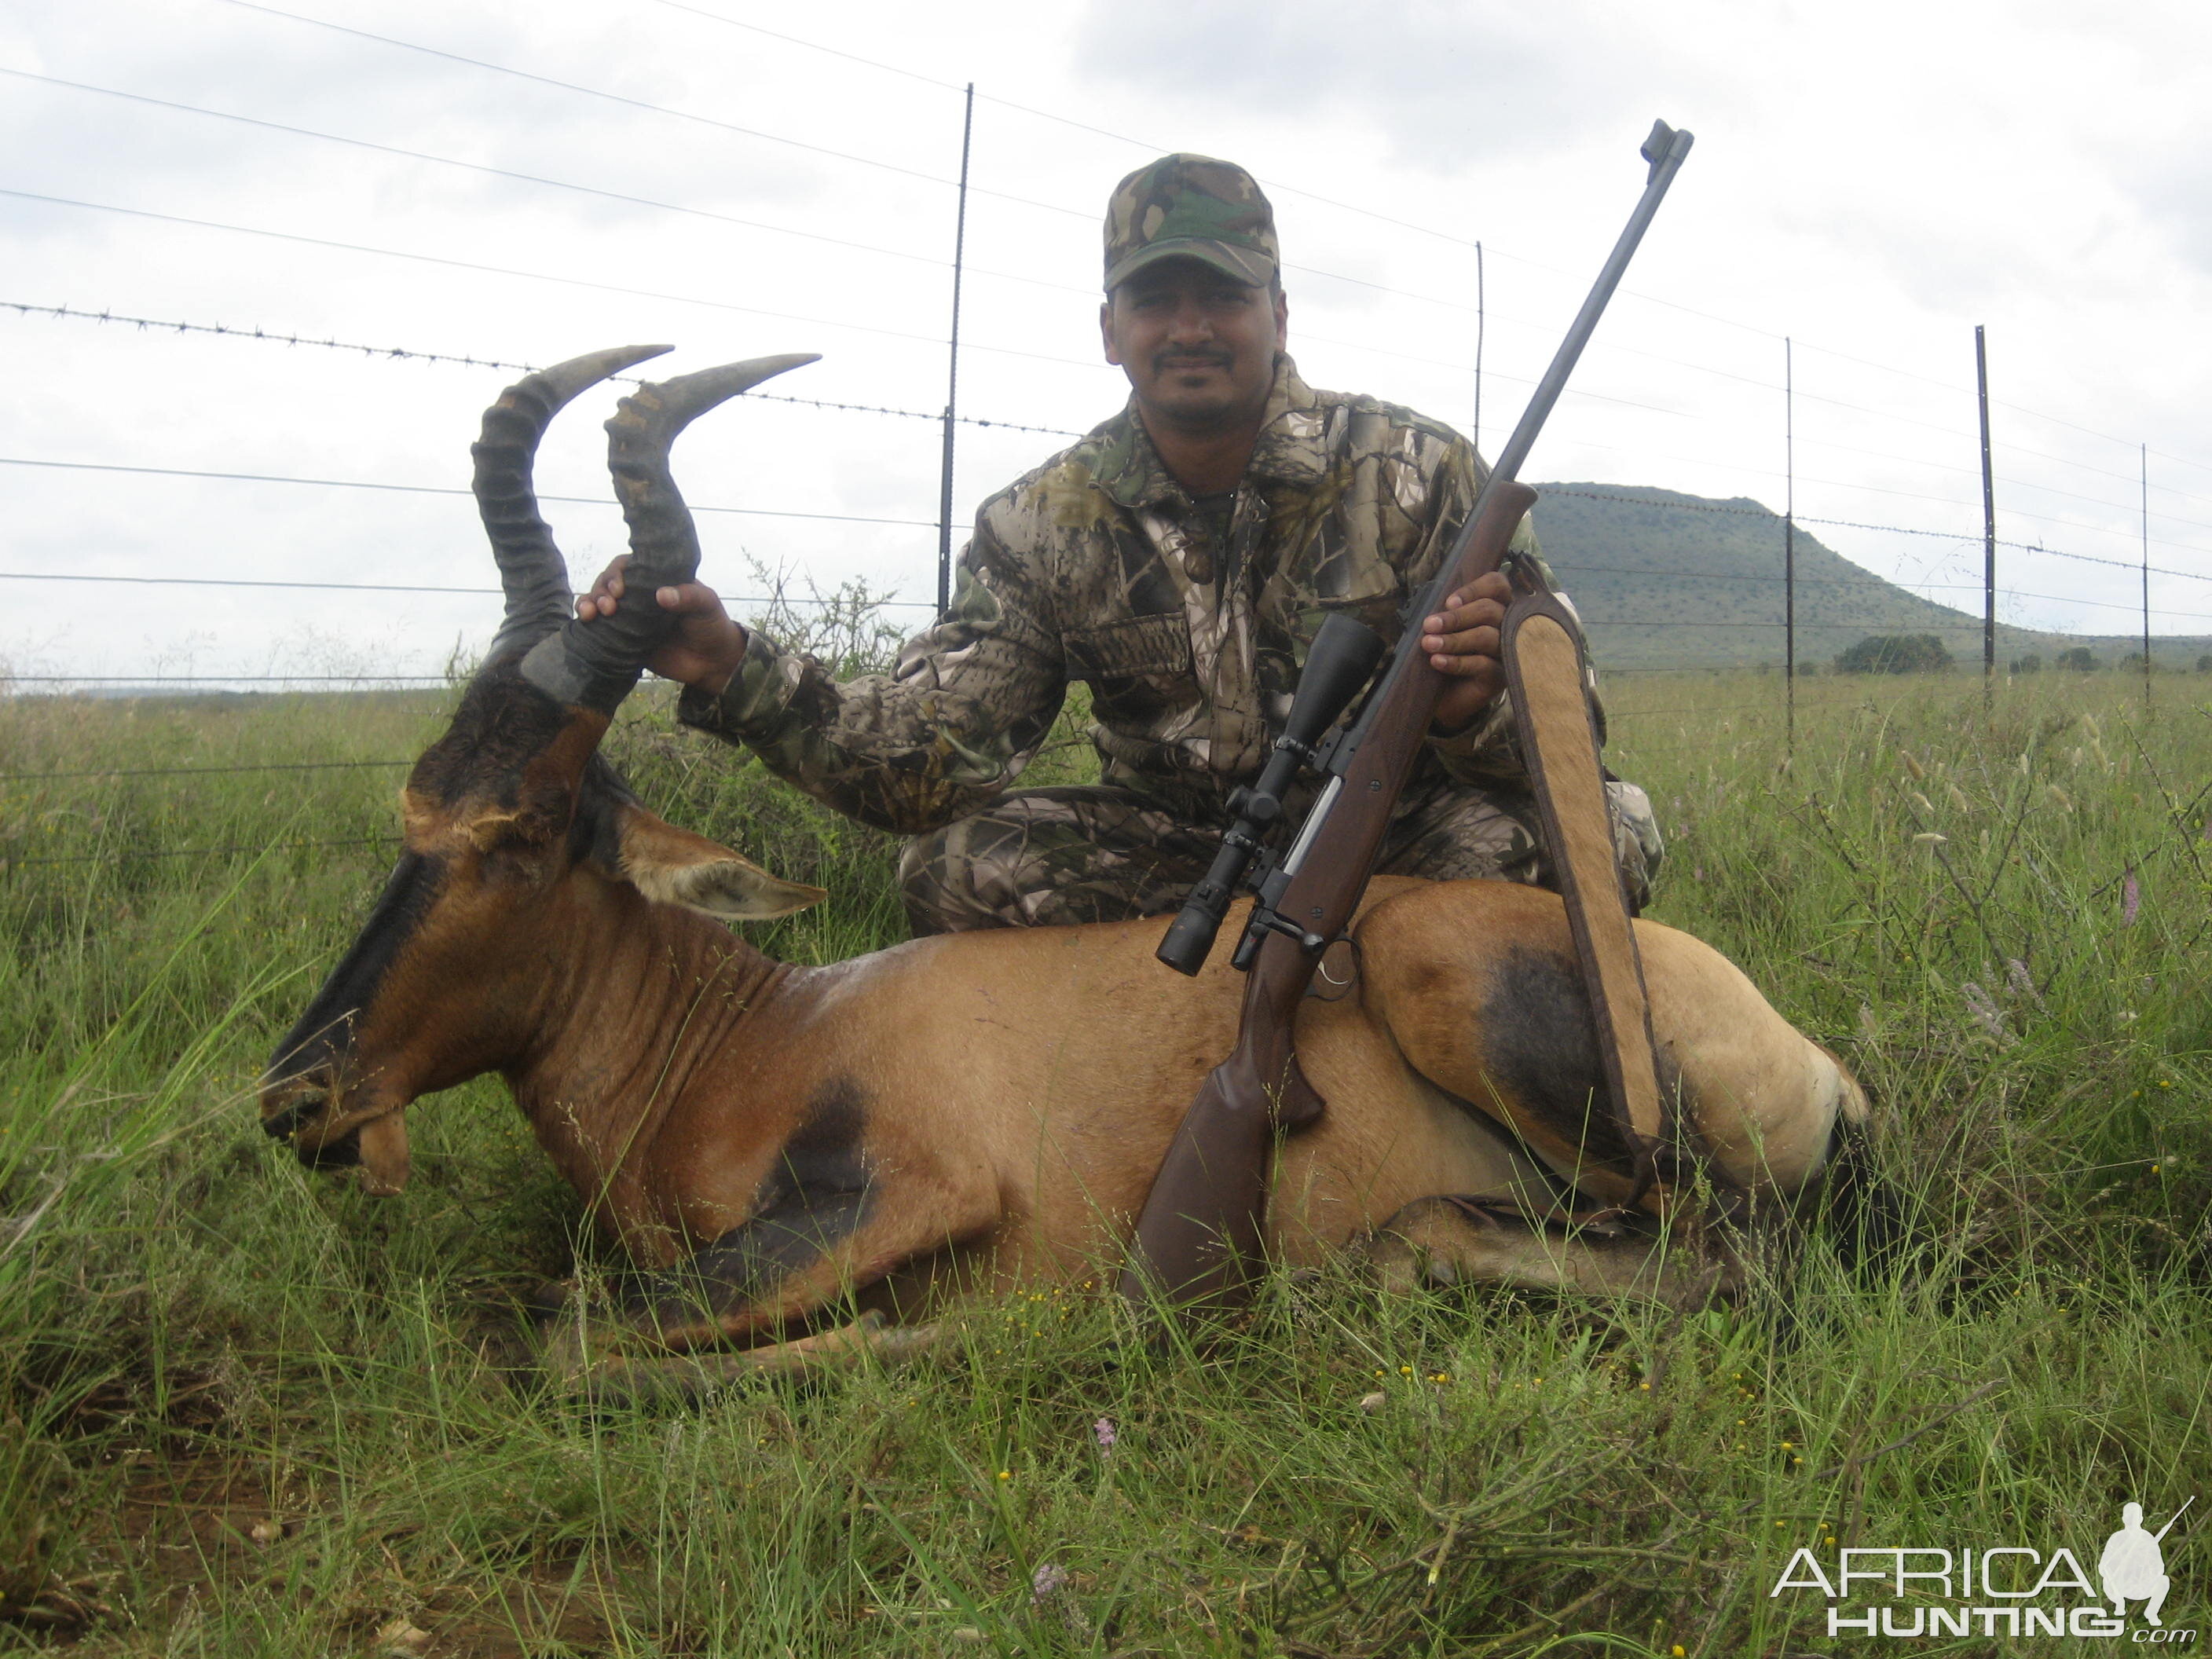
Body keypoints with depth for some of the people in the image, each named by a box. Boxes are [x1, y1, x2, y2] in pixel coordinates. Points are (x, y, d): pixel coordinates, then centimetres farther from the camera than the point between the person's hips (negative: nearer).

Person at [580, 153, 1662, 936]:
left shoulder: (1421, 475, -12)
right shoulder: (1044, 526, -7)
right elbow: (926, 762, -15)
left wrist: (1475, 709, -37)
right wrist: (737, 674, -32)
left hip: (1404, 846, -1)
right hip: (1181, 860, 1)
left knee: (1603, 827, -28)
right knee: (955, 863, -24)